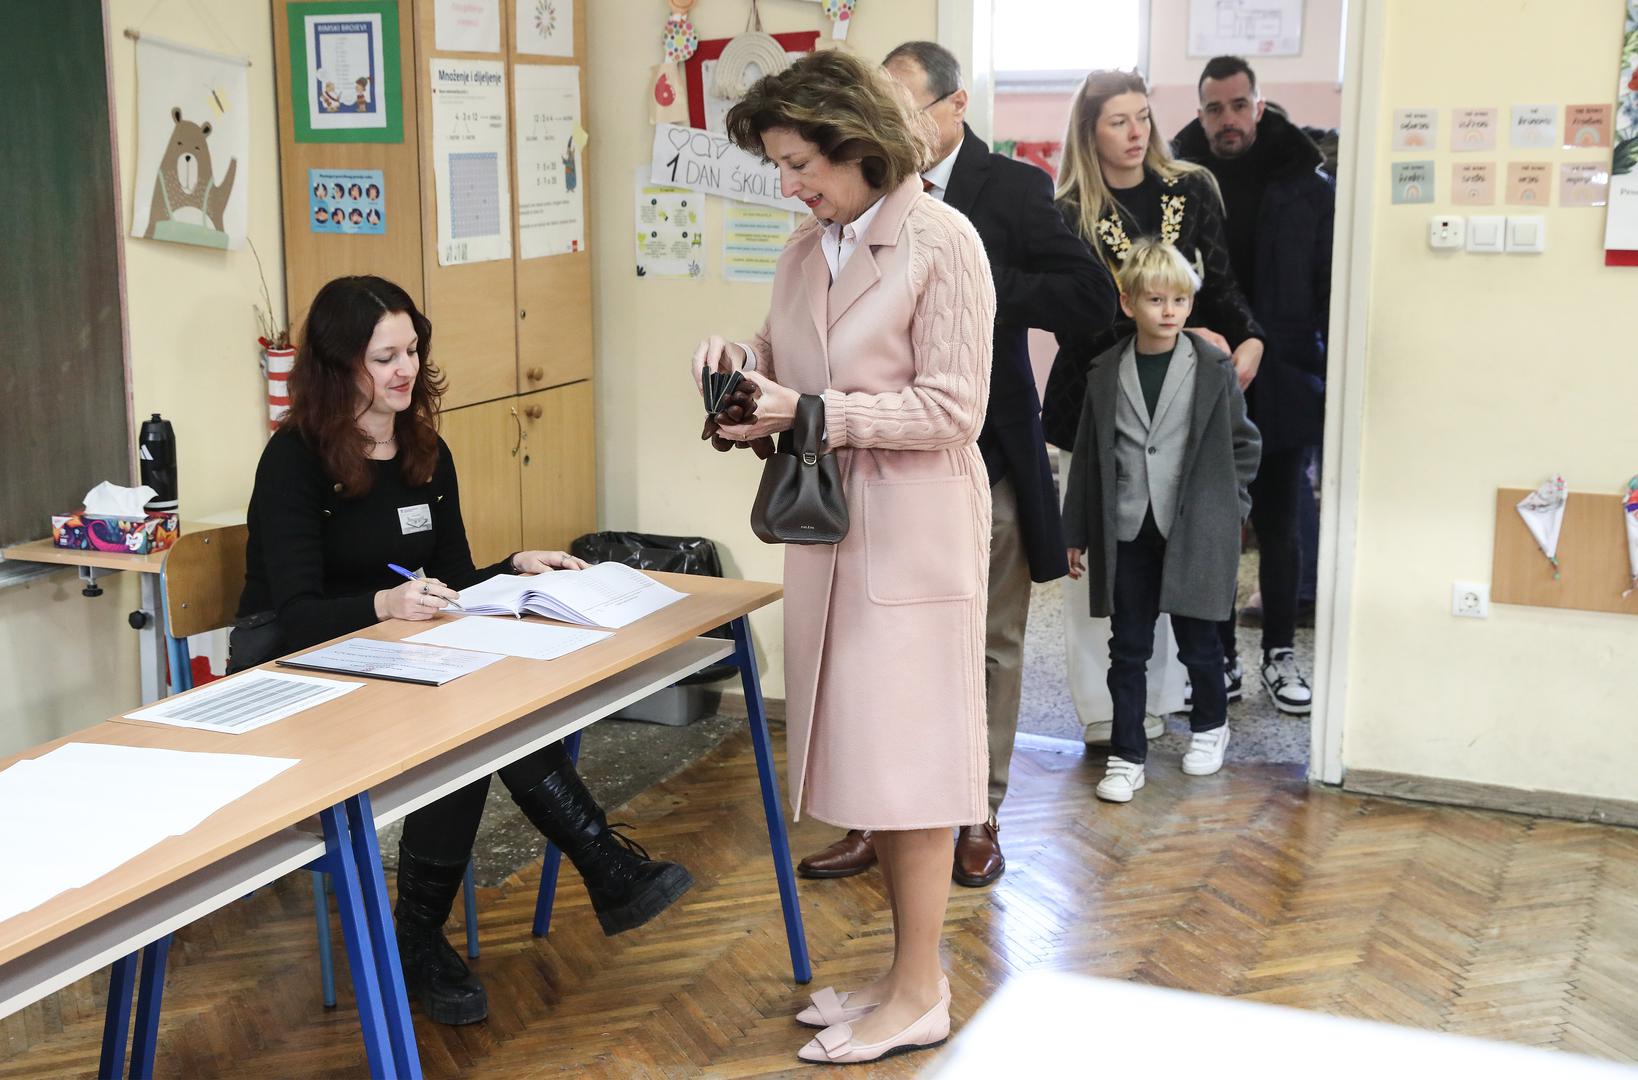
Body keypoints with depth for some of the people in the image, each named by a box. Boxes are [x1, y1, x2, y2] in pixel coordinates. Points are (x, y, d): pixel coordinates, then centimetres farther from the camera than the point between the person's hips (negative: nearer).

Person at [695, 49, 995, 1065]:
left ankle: (920, 997, 13)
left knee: (906, 759, 0)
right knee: (868, 753, 13)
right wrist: (742, 357, -3)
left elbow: (953, 409, -16)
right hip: (832, 527, 8)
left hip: (915, 532, -7)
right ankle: (907, 968, 27)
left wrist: (809, 413, -20)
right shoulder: (809, 248, 10)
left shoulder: (943, 242, -13)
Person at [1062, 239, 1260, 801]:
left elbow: (1243, 442, 6)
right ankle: (1127, 756, 14)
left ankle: (1210, 725, 36)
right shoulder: (1106, 372, 2)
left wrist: (1227, 502, 0)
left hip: (1195, 531, -1)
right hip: (1127, 532, 2)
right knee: (1128, 648, 6)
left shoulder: (1213, 368, -3)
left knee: (1197, 639, 10)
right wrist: (1076, 533, 7)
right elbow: (1088, 455, 6)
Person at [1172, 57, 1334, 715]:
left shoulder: (1306, 187, -1)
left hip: (1281, 390, 0)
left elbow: (1331, 289, 0)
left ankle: (1280, 654, 25)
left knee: (1280, 529, 10)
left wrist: (1339, 383, -5)